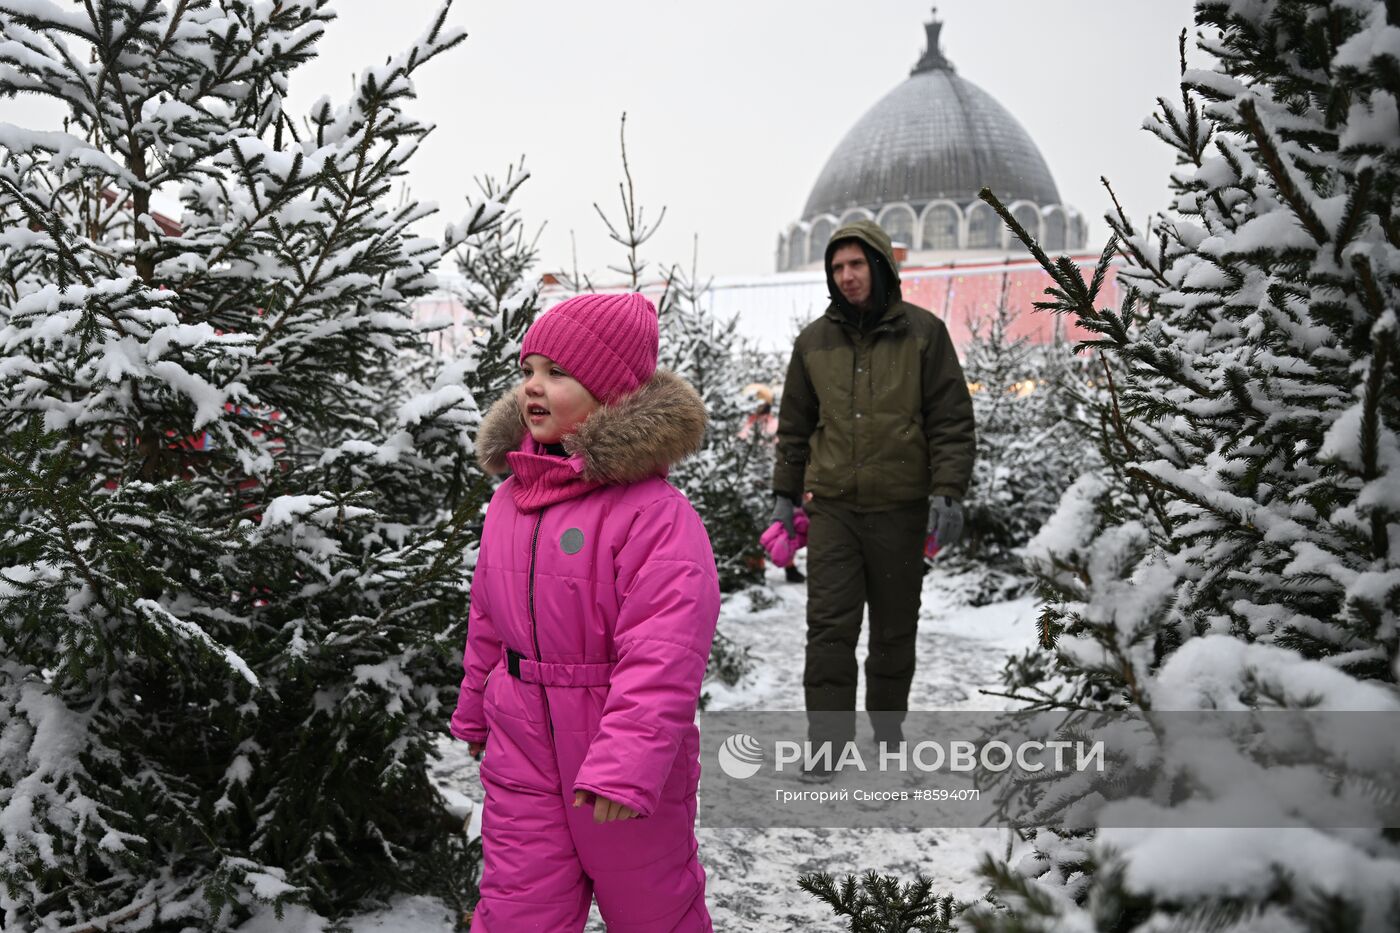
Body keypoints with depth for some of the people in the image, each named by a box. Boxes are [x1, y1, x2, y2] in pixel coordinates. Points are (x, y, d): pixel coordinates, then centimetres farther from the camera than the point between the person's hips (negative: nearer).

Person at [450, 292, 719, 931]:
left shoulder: (654, 512, -21)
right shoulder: (510, 498, 3)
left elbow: (661, 655, -26)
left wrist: (624, 767, -29)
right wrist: (474, 712, 22)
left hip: (623, 762, -5)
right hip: (521, 750, 6)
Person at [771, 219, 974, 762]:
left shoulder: (923, 332, 0)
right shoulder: (813, 341, 7)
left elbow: (952, 421, -2)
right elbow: (794, 426, 14)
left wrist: (948, 492, -11)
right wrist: (784, 494, 10)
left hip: (900, 508, -1)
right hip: (832, 507, 1)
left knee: (895, 630, 11)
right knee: (829, 627, -5)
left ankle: (888, 730, 30)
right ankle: (827, 742, 2)